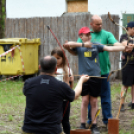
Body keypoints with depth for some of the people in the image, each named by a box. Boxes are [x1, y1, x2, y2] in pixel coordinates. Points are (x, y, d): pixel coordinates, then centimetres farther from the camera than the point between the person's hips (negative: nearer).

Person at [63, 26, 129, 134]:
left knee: (94, 102, 8)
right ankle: (83, 125, 12)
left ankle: (94, 125, 17)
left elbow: (110, 48, -3)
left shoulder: (96, 45, 5)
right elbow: (66, 45, -16)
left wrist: (125, 47, -15)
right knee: (85, 100, 0)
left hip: (96, 77, 1)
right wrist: (83, 44, -22)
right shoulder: (79, 47, 2)